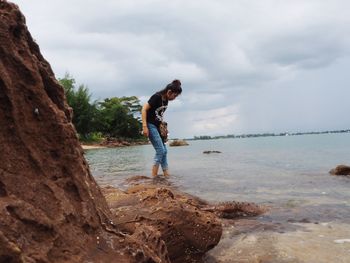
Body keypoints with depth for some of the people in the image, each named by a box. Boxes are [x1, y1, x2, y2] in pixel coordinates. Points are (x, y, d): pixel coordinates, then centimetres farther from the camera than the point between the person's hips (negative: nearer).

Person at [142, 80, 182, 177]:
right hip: (150, 126, -9)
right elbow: (144, 109, -18)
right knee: (160, 150, -12)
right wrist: (144, 126, -23)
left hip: (158, 127, 9)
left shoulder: (166, 100, 7)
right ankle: (154, 176, -5)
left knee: (164, 151, 7)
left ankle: (167, 175, 12)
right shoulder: (156, 97, -17)